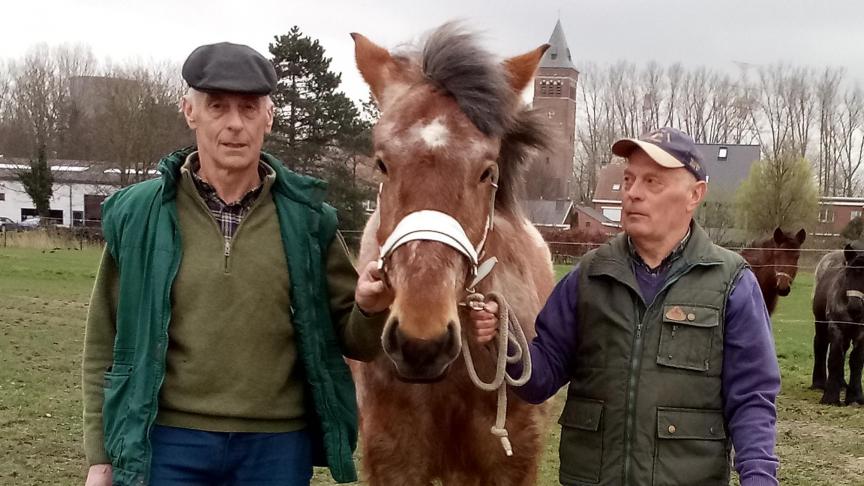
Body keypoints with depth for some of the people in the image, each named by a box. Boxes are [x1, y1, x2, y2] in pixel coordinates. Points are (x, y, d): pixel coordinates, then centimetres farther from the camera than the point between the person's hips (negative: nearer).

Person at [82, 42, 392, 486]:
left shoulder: (306, 217, 0)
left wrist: (368, 309, -18)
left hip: (278, 447, 1)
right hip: (168, 445, -1)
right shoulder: (138, 214, -1)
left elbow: (353, 342, 4)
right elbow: (105, 345, 5)